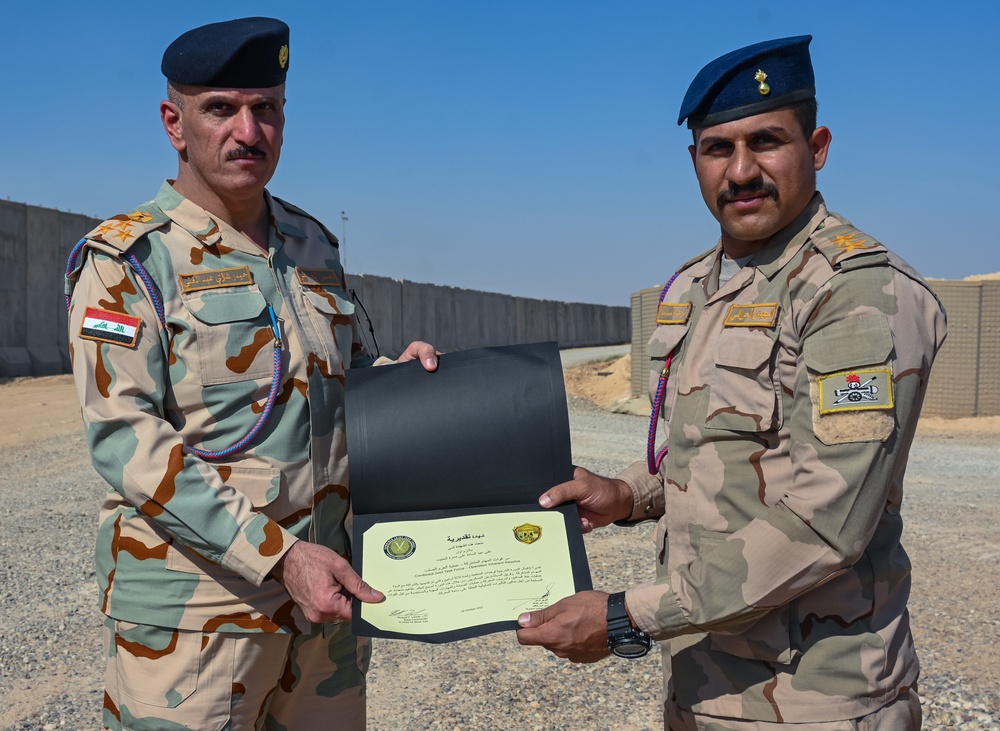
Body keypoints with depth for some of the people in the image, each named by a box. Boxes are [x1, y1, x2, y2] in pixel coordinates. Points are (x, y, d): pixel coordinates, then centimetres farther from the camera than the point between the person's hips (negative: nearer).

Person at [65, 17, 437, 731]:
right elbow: (126, 439, -17)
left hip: (325, 588, 6)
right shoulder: (126, 259, -7)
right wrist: (278, 557, -23)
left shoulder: (314, 245, 10)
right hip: (197, 609, -5)